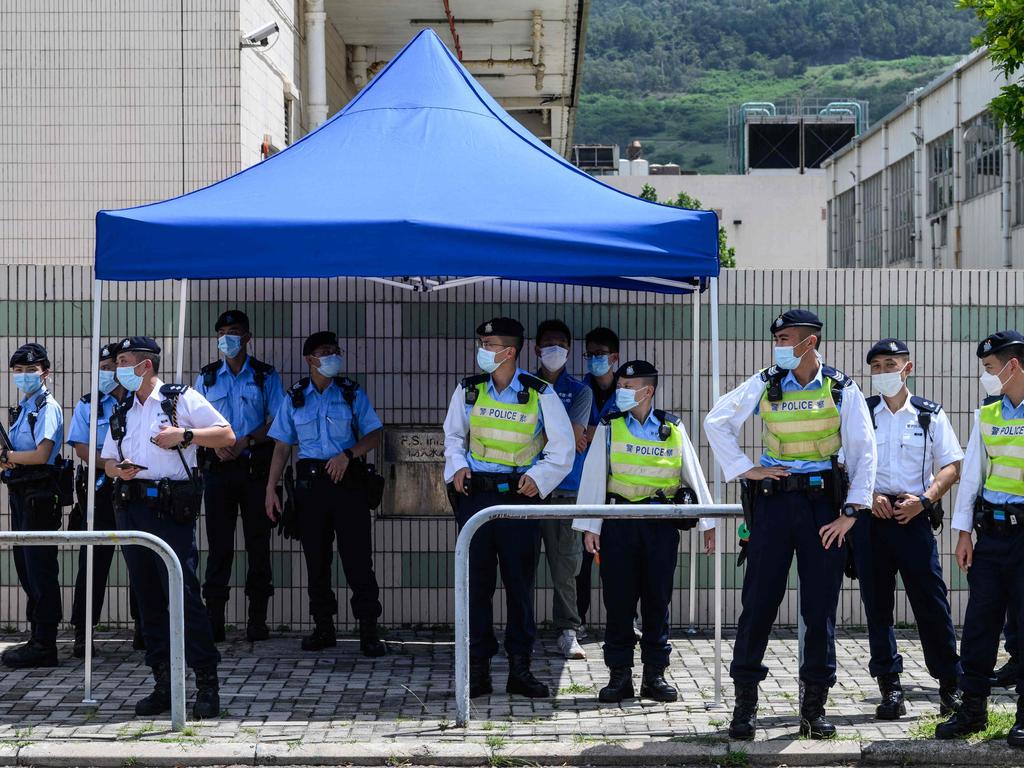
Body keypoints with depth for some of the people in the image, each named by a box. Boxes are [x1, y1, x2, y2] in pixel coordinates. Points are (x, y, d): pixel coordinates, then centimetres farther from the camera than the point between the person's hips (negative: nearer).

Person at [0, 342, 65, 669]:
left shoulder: (47, 408, -9)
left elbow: (41, 455, -19)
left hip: (39, 495, -9)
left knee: (40, 569, -6)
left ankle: (44, 645, -3)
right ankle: (37, 638, 20)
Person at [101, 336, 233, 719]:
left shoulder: (182, 399, 1)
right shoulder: (122, 412, 20)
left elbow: (227, 435, -3)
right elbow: (108, 461, 22)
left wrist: (185, 435, -16)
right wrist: (118, 469, -1)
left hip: (170, 507, -6)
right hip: (130, 507, 6)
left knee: (184, 594, -11)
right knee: (148, 597, 7)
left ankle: (207, 684, -7)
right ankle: (163, 684, 12)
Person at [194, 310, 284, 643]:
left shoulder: (266, 376, 7)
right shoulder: (206, 377, 14)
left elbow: (276, 421, 0)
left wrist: (246, 441, -15)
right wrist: (217, 445, -10)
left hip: (256, 468, -1)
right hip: (218, 467, 1)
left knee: (258, 542, 0)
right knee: (219, 543, -1)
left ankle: (257, 619, 5)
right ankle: (213, 621, -1)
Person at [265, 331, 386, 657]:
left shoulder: (352, 394, 5)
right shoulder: (295, 398, 10)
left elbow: (375, 436, 2)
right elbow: (282, 446, 10)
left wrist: (348, 454, -15)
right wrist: (271, 488, 3)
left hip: (348, 480, -2)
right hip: (310, 480, 2)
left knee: (357, 557, -7)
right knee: (316, 557, 6)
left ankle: (368, 631, -4)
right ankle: (323, 628, 16)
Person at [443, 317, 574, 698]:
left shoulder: (539, 394, -2)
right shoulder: (468, 390, 4)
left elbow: (563, 446, 4)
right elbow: (453, 435, 18)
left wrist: (538, 477, -8)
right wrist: (457, 467, 1)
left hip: (519, 496, -1)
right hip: (475, 494, 2)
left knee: (520, 584, 4)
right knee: (476, 582, 2)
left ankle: (520, 669, 12)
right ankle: (477, 667, 9)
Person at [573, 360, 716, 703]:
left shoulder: (672, 428, 7)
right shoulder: (609, 427, 6)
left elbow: (694, 474, 9)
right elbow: (593, 476, 3)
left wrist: (708, 523, 6)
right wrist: (589, 527, -3)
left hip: (662, 523, 0)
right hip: (620, 522, 0)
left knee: (657, 598, 4)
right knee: (619, 597, 1)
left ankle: (655, 674, 13)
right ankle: (620, 674, 9)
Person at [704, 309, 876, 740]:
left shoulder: (841, 390, 1)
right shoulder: (764, 385, 3)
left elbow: (863, 450, -1)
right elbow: (716, 423, 10)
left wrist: (850, 511, -8)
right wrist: (745, 469, 1)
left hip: (824, 502, 0)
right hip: (774, 498, 1)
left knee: (820, 606, 2)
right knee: (759, 600, -1)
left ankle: (814, 706, 12)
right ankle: (745, 702, 7)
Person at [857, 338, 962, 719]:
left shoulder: (930, 414, 6)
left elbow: (952, 466, 5)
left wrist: (924, 499, -10)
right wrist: (870, 495, -7)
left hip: (913, 517, -1)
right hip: (871, 517, 1)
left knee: (931, 602, -3)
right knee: (877, 603, 2)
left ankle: (950, 686, 8)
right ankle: (890, 688, 9)